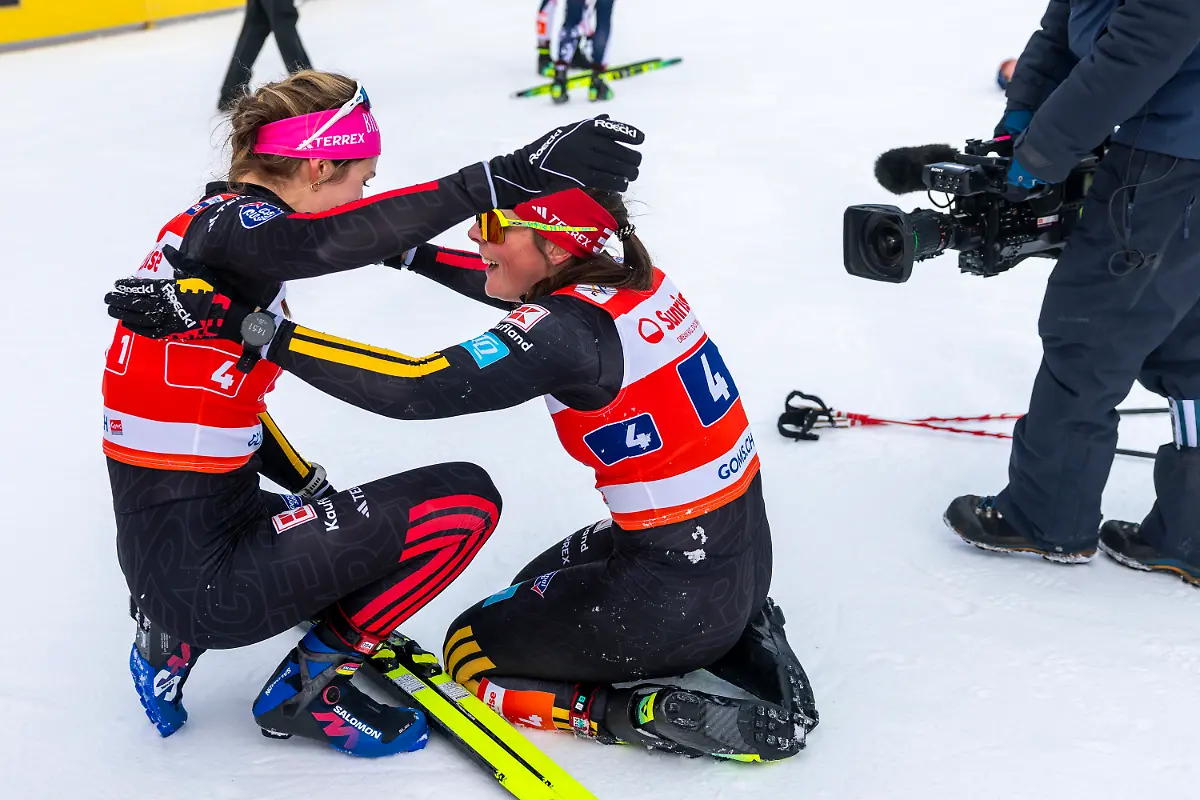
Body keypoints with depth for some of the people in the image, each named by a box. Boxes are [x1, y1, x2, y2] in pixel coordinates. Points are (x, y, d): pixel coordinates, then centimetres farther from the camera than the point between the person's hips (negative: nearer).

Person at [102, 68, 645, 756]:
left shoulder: (207, 227, 12)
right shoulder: (229, 227, -16)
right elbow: (344, 234, -38)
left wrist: (312, 486, 17)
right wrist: (515, 174, -43)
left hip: (166, 551, 10)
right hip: (204, 578, -10)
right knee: (465, 501, -7)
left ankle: (174, 642, 19)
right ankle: (305, 688, 2)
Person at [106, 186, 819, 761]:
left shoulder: (569, 332, -24)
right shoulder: (632, 275, 0)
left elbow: (415, 389, -33)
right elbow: (517, 289, 19)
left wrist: (241, 322, -32)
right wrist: (407, 252, 22)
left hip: (676, 594, -8)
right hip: (745, 557, 8)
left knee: (472, 650, 14)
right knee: (540, 585, 33)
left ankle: (648, 714, -4)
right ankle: (746, 644, 14)